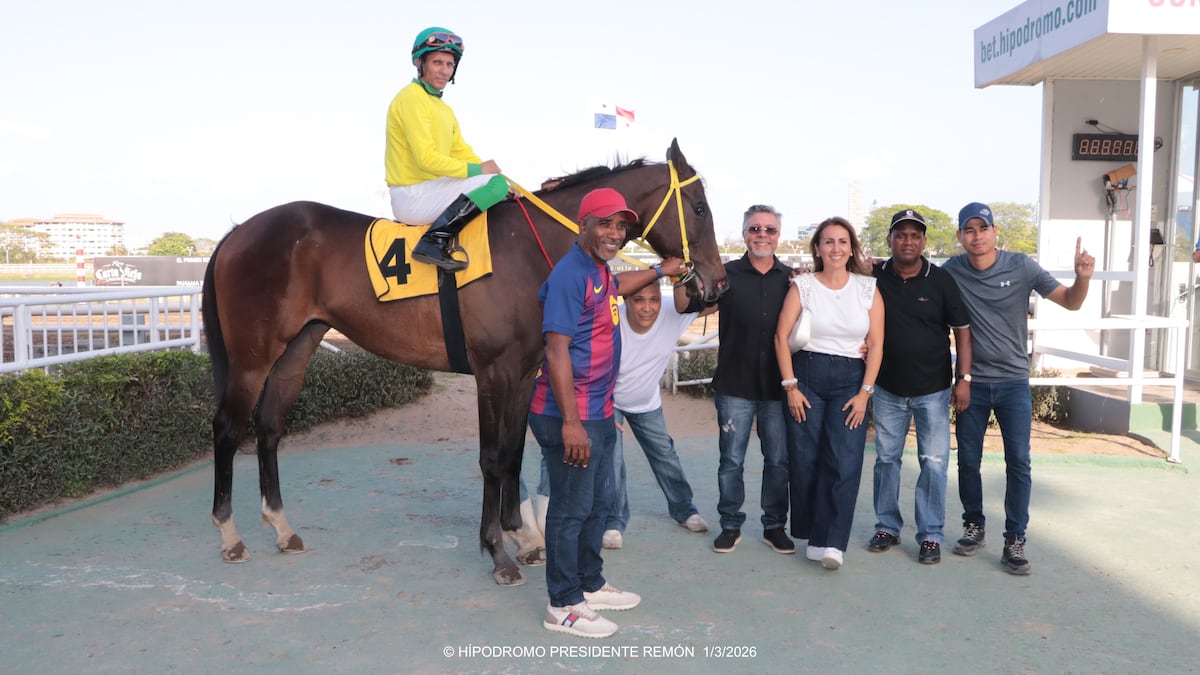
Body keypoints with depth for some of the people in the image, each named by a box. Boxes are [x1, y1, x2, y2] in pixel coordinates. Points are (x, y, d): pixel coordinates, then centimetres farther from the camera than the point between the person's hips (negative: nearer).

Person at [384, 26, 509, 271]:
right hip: (412, 197, -10)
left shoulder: (443, 109, 21)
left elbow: (462, 152, 15)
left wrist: (489, 169, -1)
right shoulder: (412, 98, -11)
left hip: (429, 191, 10)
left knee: (498, 182, 19)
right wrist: (476, 170, -17)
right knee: (496, 183, -21)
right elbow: (426, 158, -20)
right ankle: (435, 241, -26)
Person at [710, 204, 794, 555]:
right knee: (731, 461, 8)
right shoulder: (727, 274, 0)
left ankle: (774, 526, 25)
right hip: (734, 386, -1)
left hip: (777, 387, 1)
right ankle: (731, 525, 22)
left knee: (778, 461, 10)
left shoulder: (793, 279, 4)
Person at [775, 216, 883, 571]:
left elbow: (876, 344, 2)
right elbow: (782, 336, -2)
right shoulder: (803, 285, 2)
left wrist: (864, 392, -5)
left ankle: (830, 542, -8)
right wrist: (790, 386, -7)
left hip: (850, 380, 0)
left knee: (844, 461, -10)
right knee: (805, 460, 1)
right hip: (807, 375, 0)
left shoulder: (868, 288, 5)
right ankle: (810, 534, 18)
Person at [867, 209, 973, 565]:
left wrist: (963, 379, -6)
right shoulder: (875, 277, -2)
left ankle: (931, 535, 10)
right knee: (886, 459, 10)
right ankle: (887, 527, 23)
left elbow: (962, 331, -1)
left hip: (933, 389, -2)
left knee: (934, 462, -1)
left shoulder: (941, 281, -5)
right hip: (888, 389, 2)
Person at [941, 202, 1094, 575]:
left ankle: (1014, 541, 6)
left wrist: (1083, 277, -25)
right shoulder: (952, 271, -6)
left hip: (1013, 381, -1)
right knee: (968, 460, 9)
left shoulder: (1021, 266, -7)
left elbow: (1070, 301, -4)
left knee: (1018, 462, -4)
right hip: (971, 382, 1)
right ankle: (973, 527, 28)